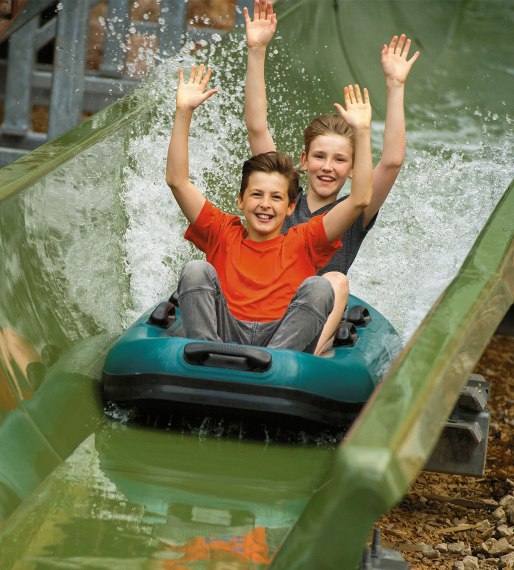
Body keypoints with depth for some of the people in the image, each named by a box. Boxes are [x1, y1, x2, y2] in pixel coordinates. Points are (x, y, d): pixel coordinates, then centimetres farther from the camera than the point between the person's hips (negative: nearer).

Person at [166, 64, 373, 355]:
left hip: (284, 339, -1)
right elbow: (177, 180, 11)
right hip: (227, 332, 1)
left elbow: (360, 199, 8)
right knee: (197, 271, -15)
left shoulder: (302, 242, 17)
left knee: (318, 287, -21)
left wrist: (362, 132, 2)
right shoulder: (224, 234, 19)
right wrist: (184, 112, 4)